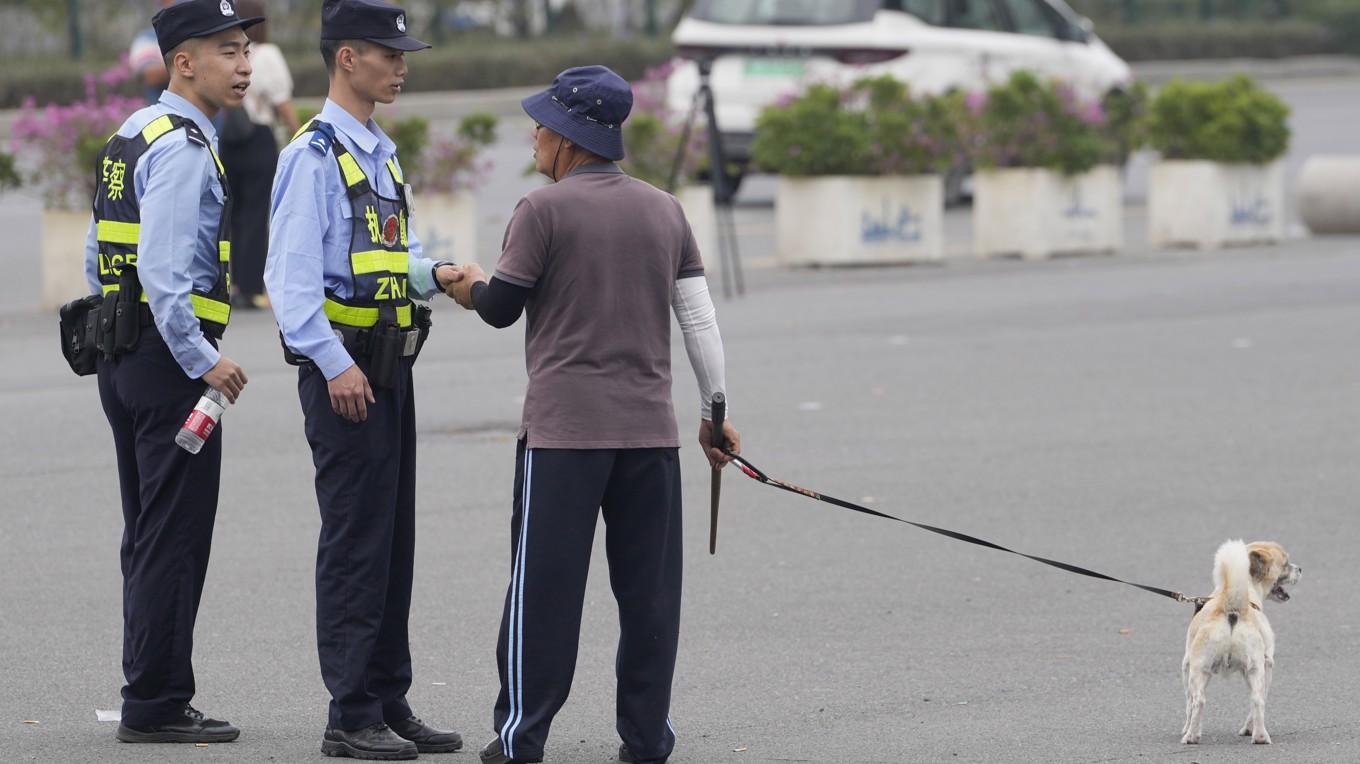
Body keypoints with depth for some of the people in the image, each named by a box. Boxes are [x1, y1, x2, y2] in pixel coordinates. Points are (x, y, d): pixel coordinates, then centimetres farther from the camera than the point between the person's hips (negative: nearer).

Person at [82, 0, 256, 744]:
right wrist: (201, 361, -20)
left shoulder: (130, 138, 15)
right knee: (174, 539, -5)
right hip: (171, 354, -10)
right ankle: (156, 705, -3)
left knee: (147, 537, 14)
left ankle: (148, 698, 19)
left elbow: (100, 258, 20)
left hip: (123, 352, 10)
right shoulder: (183, 149, -15)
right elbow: (163, 268, -24)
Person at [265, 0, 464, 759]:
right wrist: (335, 365, -23)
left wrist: (433, 273, 6)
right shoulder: (314, 156, -12)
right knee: (355, 544, -6)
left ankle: (390, 702, 18)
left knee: (394, 541, 12)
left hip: (389, 366, 9)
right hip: (342, 369, -9)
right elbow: (291, 274, -18)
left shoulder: (382, 154, 16)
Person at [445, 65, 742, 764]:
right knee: (648, 586, 8)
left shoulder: (544, 209, -6)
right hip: (650, 427, 4)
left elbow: (501, 307, -2)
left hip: (562, 428, -4)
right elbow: (699, 316, 9)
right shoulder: (664, 210, 9)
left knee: (544, 581, 0)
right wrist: (716, 409, 16)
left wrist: (470, 285, 21)